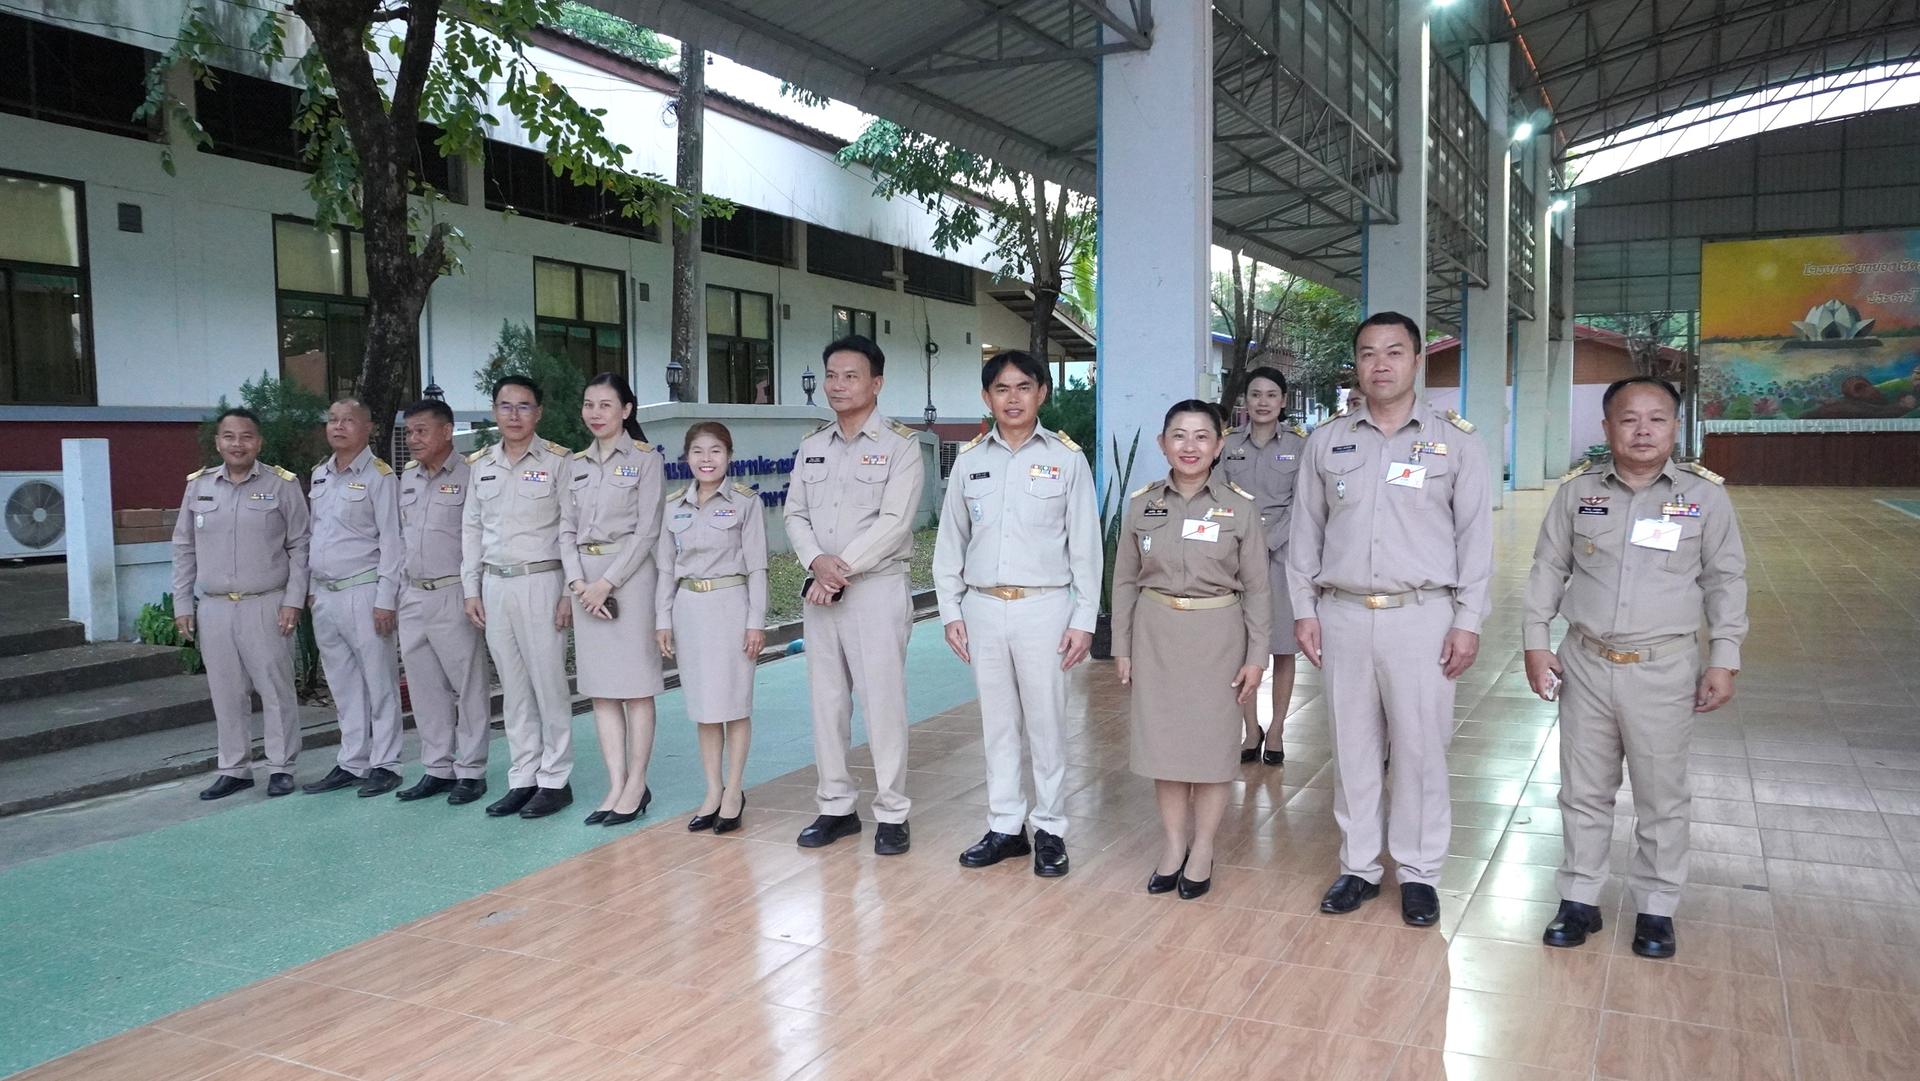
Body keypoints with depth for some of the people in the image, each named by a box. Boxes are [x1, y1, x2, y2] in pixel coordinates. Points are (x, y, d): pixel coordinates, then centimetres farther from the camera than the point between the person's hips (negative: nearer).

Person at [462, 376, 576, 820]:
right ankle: (522, 779, 17)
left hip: (540, 582, -5)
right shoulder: (479, 464, 12)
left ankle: (554, 780, 9)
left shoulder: (558, 461, -3)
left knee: (549, 685, -1)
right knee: (513, 688, 9)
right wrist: (471, 589, 10)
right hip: (494, 585, 5)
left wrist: (570, 592, -10)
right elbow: (471, 529, 15)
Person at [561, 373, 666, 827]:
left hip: (629, 573, -6)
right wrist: (577, 581, -5)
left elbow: (647, 530, -8)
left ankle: (636, 785, 6)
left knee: (635, 685, -2)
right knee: (601, 687, 5)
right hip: (586, 579, 6)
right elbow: (567, 529, 11)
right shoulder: (578, 463, 14)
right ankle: (616, 784, 11)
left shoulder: (646, 458, -2)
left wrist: (606, 583, -13)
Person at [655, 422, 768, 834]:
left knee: (733, 703, 1)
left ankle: (733, 792, 12)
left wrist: (756, 622, -8)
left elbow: (756, 567, -5)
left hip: (730, 605, -4)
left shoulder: (745, 501, -4)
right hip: (689, 608, 4)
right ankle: (713, 791, 18)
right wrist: (663, 620, 6)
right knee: (702, 706, 9)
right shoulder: (674, 505, 7)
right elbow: (667, 568, 10)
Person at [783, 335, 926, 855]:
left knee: (883, 702, -3)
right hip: (820, 591, 6)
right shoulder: (812, 445, 13)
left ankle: (892, 814, 8)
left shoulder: (900, 444, -4)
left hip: (877, 588, -5)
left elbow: (894, 522, -13)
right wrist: (816, 562, -11)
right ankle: (836, 807, 21)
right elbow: (795, 514, 9)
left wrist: (842, 571, -15)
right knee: (827, 701, 10)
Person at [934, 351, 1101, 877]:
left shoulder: (1067, 458, -2)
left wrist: (1084, 619, -5)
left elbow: (1085, 544, -1)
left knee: (1045, 724, 4)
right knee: (997, 723, 11)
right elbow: (951, 540, 10)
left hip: (1044, 607, -3)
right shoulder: (970, 459, 6)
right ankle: (1005, 828, 22)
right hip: (983, 608, 3)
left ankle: (1050, 831, 17)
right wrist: (951, 610, 5)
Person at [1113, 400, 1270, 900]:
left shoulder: (1240, 506, -5)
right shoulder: (1142, 503, 1)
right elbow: (1125, 580, 6)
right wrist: (1122, 648, 4)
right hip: (1156, 632, 2)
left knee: (1213, 741, 6)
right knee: (1162, 739, 8)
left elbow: (1256, 588, -2)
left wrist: (1256, 655, -5)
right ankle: (1172, 845, 23)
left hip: (1217, 633, -2)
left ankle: (1202, 850, 21)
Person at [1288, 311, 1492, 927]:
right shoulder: (1327, 441, 7)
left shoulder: (1455, 441, 1)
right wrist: (1304, 610, 5)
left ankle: (1419, 874, 18)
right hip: (1343, 615, 2)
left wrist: (1468, 621, -4)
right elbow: (1305, 532, 10)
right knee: (1352, 749, 9)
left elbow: (1475, 536, 1)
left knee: (1421, 749, 3)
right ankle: (1358, 867, 23)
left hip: (1421, 616, -2)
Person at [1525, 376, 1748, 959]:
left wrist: (1724, 659, 0)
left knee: (1662, 798, 8)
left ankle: (1656, 908, 24)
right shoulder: (1578, 490, 1)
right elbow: (1547, 570, 7)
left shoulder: (1704, 494, -3)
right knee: (1584, 791, 11)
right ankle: (1579, 899, 24)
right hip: (1585, 664, 2)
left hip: (1663, 670, -1)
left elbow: (1726, 580, 3)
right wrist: (1535, 642, 2)